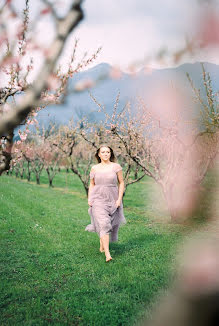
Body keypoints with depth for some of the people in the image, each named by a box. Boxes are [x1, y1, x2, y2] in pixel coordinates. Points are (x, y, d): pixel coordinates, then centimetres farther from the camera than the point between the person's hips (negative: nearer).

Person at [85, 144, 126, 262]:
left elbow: (121, 183, 4)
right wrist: (89, 199, 4)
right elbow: (91, 184, 15)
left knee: (111, 224, 11)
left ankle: (102, 246, 38)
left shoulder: (116, 166, 1)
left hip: (112, 199, 1)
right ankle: (107, 254, -19)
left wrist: (119, 199, -4)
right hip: (98, 199, -1)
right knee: (103, 224, -16)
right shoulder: (94, 168, 6)